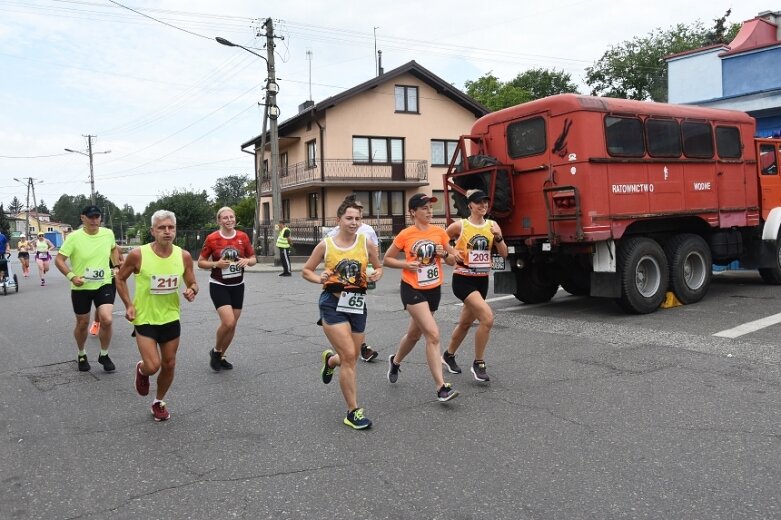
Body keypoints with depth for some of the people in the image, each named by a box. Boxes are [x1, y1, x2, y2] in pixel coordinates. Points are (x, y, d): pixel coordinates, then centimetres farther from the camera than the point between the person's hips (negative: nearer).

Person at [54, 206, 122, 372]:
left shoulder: (108, 233, -3)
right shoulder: (74, 237, -13)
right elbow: (59, 260, -10)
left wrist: (116, 266, 11)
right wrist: (72, 276, -21)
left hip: (104, 284, 1)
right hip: (81, 288, -1)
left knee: (107, 320, -15)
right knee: (82, 323, 12)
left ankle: (104, 355, 8)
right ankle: (82, 355, 38)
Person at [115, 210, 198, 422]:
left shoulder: (183, 256, -8)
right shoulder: (138, 255, -17)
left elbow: (192, 284, 4)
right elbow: (120, 278, 0)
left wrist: (192, 291, -19)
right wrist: (128, 305, -9)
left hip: (171, 319, 3)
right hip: (144, 319, -3)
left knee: (169, 364, 11)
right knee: (153, 366, -12)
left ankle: (159, 402, 36)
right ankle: (141, 370, 26)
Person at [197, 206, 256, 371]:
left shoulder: (243, 237, -2)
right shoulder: (212, 238, -9)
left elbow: (253, 258, 8)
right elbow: (200, 262, -2)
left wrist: (247, 261, -15)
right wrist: (216, 264, -20)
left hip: (237, 286, 4)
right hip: (219, 286, -4)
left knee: (232, 325, 9)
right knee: (228, 322, -18)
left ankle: (221, 356, 31)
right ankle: (215, 351, 9)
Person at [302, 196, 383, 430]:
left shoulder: (365, 243, 1)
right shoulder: (325, 245, -4)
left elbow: (379, 267, 14)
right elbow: (306, 270, 7)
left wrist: (377, 275, -8)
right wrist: (319, 279, -13)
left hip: (357, 304, 4)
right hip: (333, 304, -3)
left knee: (351, 357, 13)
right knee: (349, 356, -12)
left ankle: (330, 359, 51)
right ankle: (353, 411, 1)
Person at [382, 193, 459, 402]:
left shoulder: (439, 232, 2)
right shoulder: (405, 235, -8)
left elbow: (452, 260, 9)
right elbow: (386, 260, 1)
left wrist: (444, 254, -12)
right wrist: (406, 264, -15)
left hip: (434, 290, 5)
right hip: (412, 290, -5)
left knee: (414, 334, 20)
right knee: (433, 334, -17)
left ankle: (395, 361, 49)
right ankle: (441, 387, -13)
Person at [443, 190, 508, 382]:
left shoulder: (492, 225, 3)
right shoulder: (459, 225, -8)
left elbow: (504, 254, 4)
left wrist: (498, 237, -13)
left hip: (482, 280, 6)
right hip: (463, 279, -6)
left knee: (465, 322, 18)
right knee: (487, 318, -21)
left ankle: (448, 355, 42)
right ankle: (478, 363, -4)